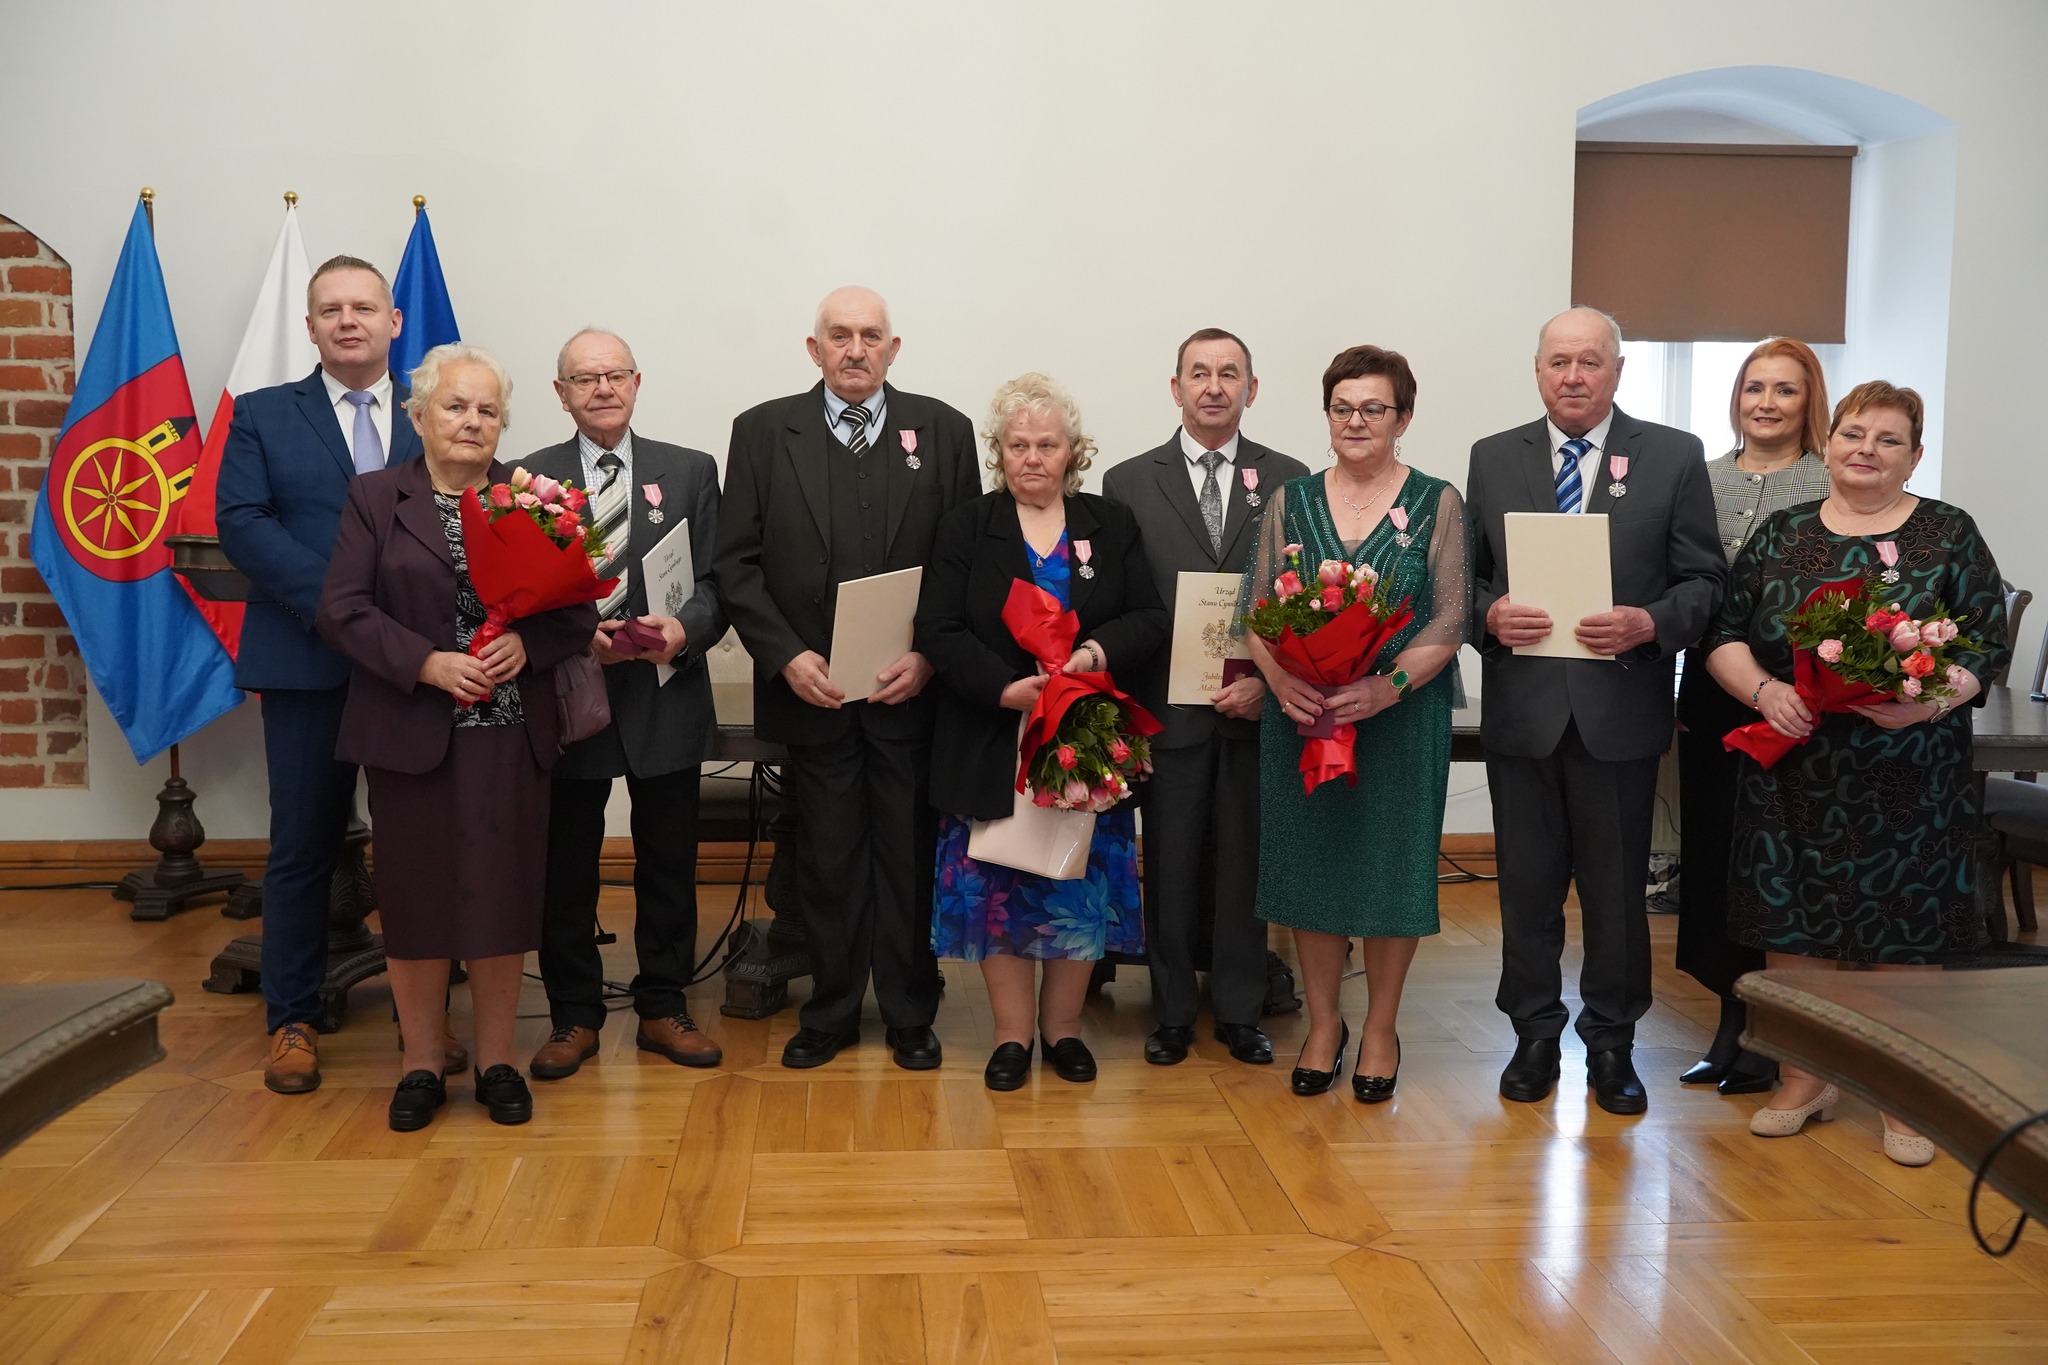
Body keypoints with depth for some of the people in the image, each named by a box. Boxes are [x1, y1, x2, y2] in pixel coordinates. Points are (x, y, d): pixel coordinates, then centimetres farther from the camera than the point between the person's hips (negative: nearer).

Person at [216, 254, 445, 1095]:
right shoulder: (262, 415, 8)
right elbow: (241, 522, -4)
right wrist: (336, 599, -17)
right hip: (309, 662, -1)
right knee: (304, 845, 6)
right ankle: (293, 1020, 19)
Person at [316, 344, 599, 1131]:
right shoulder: (375, 500, 5)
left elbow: (578, 612, 4)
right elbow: (342, 611, -3)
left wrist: (527, 644, -16)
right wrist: (427, 662, -15)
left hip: (510, 736, 1)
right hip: (410, 733, -1)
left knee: (502, 897, 4)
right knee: (415, 897, 6)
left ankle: (496, 1062, 20)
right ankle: (422, 1066, 21)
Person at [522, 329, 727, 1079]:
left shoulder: (691, 471, 6)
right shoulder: (530, 477, 4)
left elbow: (716, 581, 1)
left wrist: (683, 628, -19)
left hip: (665, 699, 1)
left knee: (669, 864, 10)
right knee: (566, 869, 7)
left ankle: (663, 1009, 24)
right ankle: (574, 1016, 22)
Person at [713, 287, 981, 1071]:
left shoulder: (943, 431, 4)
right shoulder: (762, 432, 4)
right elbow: (737, 563, 1)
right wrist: (785, 656, -10)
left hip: (912, 688, 0)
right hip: (811, 689, 0)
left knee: (910, 857, 8)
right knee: (829, 860, 9)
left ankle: (910, 1014, 22)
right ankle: (830, 1013, 23)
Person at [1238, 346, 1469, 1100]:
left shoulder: (1437, 503, 0)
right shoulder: (1290, 501, 7)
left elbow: (1450, 621, -6)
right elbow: (1256, 610, 3)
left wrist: (1384, 687, -21)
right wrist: (1282, 681, -16)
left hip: (1400, 717, -2)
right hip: (1301, 714, 2)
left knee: (1390, 865, 6)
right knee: (1308, 862, 7)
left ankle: (1380, 1030, 23)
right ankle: (1322, 1024, 25)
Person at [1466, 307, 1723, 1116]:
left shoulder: (1674, 456, 2)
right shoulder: (1492, 459, 7)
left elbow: (1705, 579, 1)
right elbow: (1466, 574, 9)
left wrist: (1652, 623, -17)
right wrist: (1489, 615, -12)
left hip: (1620, 708, -1)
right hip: (1521, 709, 2)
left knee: (1616, 887, 9)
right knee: (1528, 883, 10)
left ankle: (1611, 1042, 25)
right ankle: (1535, 1034, 26)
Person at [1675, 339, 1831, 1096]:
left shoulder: (1833, 486, -2)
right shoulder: (1700, 480, 9)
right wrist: (1666, 693, 5)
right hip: (1710, 691, 4)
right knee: (1712, 853, 9)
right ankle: (1733, 1026, 23)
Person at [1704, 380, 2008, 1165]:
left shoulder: (1948, 535, 3)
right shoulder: (1780, 535, 8)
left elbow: (1987, 645, -1)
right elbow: (1724, 637, 5)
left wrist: (1932, 701, -19)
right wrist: (1762, 690, -14)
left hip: (1910, 783, -2)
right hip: (1795, 774, 2)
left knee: (1908, 931, 3)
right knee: (1793, 925, 7)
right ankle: (1805, 1080, 24)